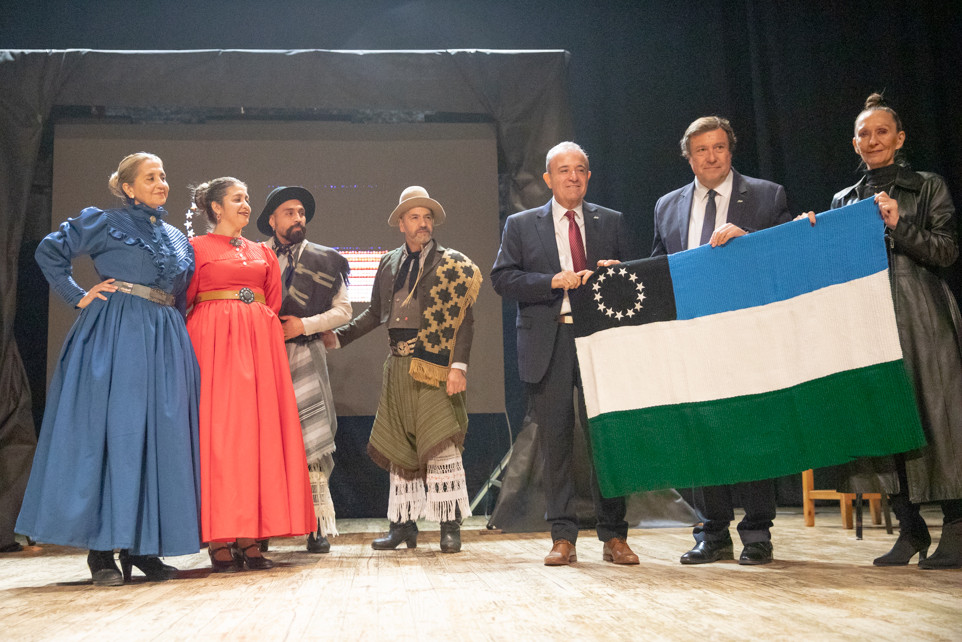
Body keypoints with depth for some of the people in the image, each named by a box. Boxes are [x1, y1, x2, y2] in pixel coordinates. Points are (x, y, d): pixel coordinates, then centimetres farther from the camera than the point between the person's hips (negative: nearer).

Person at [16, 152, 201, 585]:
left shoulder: (178, 238, 20)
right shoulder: (105, 222, 5)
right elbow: (49, 251, 6)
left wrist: (174, 321, 13)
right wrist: (79, 296, 0)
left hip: (165, 340, 5)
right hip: (114, 337, -5)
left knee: (162, 436, 0)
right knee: (112, 431, -8)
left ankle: (143, 546, 7)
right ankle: (102, 550, -3)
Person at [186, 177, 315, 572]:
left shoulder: (263, 253, 21)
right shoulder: (197, 248, 7)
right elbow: (182, 300, 1)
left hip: (260, 342, 5)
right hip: (214, 341, -5)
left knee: (260, 433, -2)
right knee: (218, 431, -8)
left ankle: (249, 538, 0)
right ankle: (218, 540, -7)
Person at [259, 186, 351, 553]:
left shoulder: (324, 261, 13)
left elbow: (343, 310, 9)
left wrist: (304, 324, -3)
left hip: (304, 355, -1)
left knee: (310, 443, -7)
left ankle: (320, 527, -1)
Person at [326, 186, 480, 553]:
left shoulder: (453, 265, 1)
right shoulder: (388, 264, 14)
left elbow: (464, 319, -4)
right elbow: (375, 313, 22)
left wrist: (458, 366, -13)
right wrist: (338, 337, 14)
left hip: (435, 368, -5)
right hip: (398, 368, 5)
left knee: (442, 446, -8)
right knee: (399, 447, 9)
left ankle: (450, 526, 1)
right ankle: (404, 525, 18)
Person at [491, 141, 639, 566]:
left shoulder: (611, 222, 14)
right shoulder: (521, 225, 10)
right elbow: (502, 278, 1)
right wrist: (554, 281, -12)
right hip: (548, 345, -1)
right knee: (556, 440, 2)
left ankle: (614, 536, 10)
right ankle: (563, 538, 9)